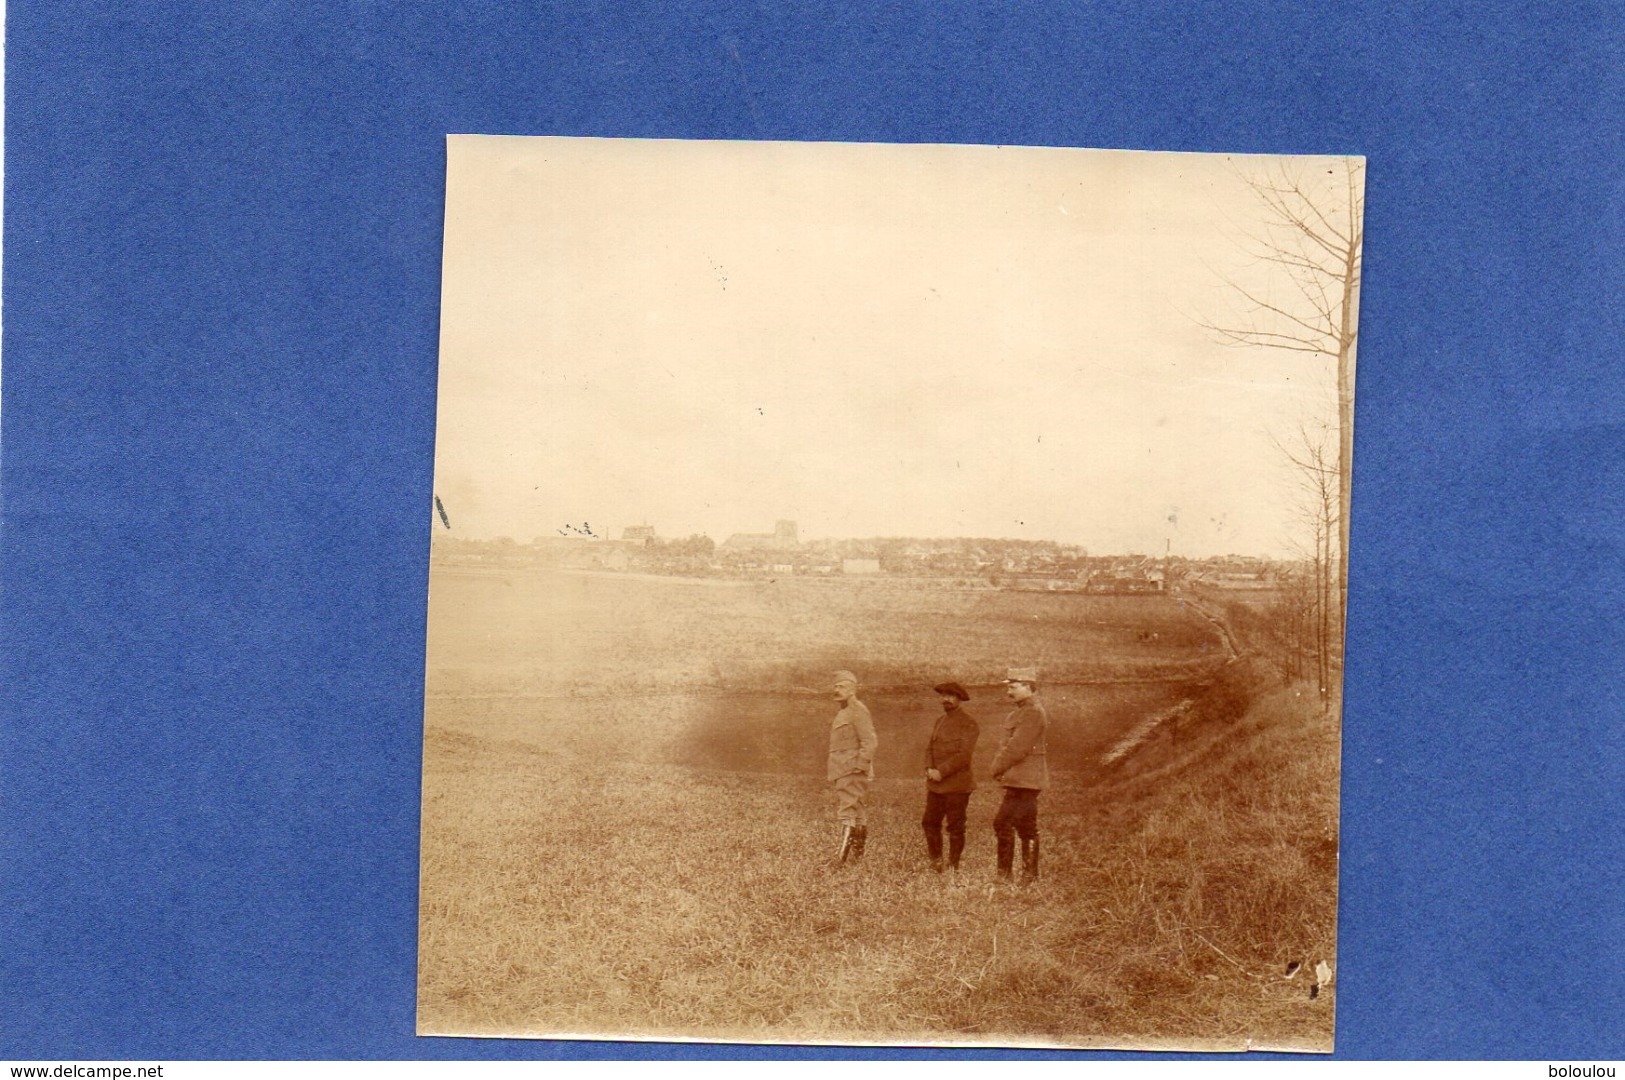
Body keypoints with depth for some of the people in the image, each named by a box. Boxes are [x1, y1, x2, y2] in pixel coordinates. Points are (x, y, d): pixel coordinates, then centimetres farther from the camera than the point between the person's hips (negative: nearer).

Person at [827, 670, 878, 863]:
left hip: (853, 770, -10)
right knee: (859, 813, 12)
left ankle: (844, 855, -19)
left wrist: (859, 767, -23)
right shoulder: (843, 713, 18)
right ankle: (857, 854, 16)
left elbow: (870, 742, -19)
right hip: (844, 771, 10)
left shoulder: (858, 710, -12)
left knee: (848, 811, -14)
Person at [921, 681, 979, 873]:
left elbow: (964, 754, -16)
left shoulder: (968, 722, -8)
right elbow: (930, 746, 15)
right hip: (935, 783, 7)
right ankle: (936, 861, 21)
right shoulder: (940, 720, 16)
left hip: (957, 784, -7)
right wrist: (929, 769, -4)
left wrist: (942, 772, -18)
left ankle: (953, 866, 10)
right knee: (930, 822, 7)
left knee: (955, 827, 1)